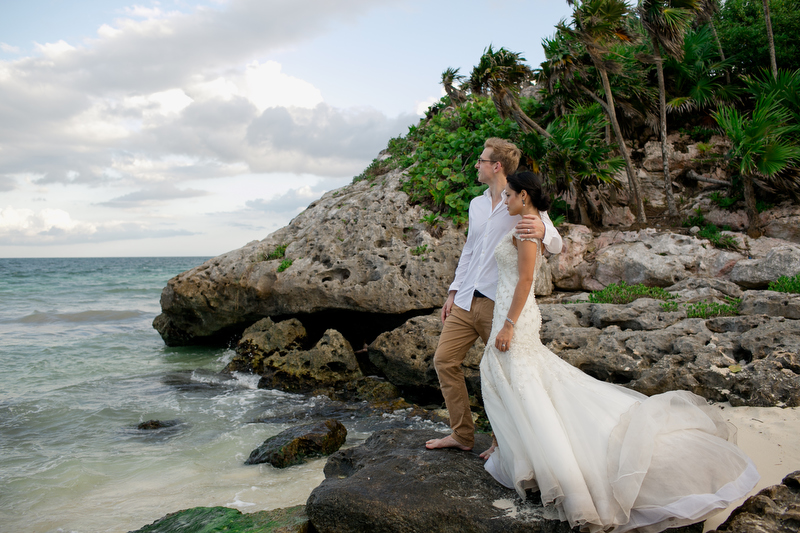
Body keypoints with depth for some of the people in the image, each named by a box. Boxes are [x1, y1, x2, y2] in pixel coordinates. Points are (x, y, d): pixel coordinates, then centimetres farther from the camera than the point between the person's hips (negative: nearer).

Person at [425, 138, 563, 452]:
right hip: (466, 300, 7)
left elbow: (556, 246, -9)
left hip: (498, 304, -7)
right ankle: (462, 435, 18)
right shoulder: (476, 204, 15)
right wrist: (454, 292, 18)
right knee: (444, 360, 6)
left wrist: (542, 231, -33)